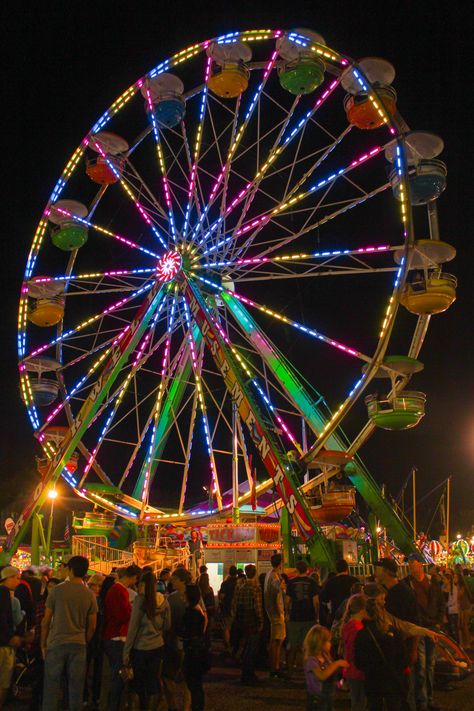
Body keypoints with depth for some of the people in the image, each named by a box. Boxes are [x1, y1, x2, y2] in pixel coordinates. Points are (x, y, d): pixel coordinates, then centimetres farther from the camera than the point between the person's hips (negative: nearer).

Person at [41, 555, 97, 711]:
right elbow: (92, 626, 4)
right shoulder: (90, 595, 0)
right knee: (76, 688, 8)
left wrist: (43, 644, 7)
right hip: (78, 645, 2)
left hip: (56, 644, -2)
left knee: (51, 685, 5)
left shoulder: (57, 590, -4)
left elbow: (46, 621, -2)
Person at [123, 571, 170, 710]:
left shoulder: (140, 599, -13)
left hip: (141, 647, -4)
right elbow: (167, 625, 7)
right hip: (158, 646, 4)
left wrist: (126, 651, -6)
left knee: (138, 684, 12)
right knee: (154, 681, 14)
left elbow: (133, 627, -11)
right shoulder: (163, 600, -2)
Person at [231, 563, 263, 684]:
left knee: (246, 648, 18)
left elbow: (234, 606, 8)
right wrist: (261, 622, -10)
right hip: (253, 624, -7)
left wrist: (236, 620, 17)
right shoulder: (256, 589, -15)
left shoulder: (239, 589, 4)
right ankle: (248, 675, 3)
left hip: (242, 623, 7)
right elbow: (258, 607, -19)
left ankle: (247, 674, 27)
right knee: (252, 650, 1)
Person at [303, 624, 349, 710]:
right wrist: (336, 664, -31)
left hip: (328, 697, 8)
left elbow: (332, 673, 16)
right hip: (316, 700, -8)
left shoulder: (326, 657, 2)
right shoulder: (311, 660, -22)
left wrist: (340, 666, -1)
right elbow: (322, 676, -37)